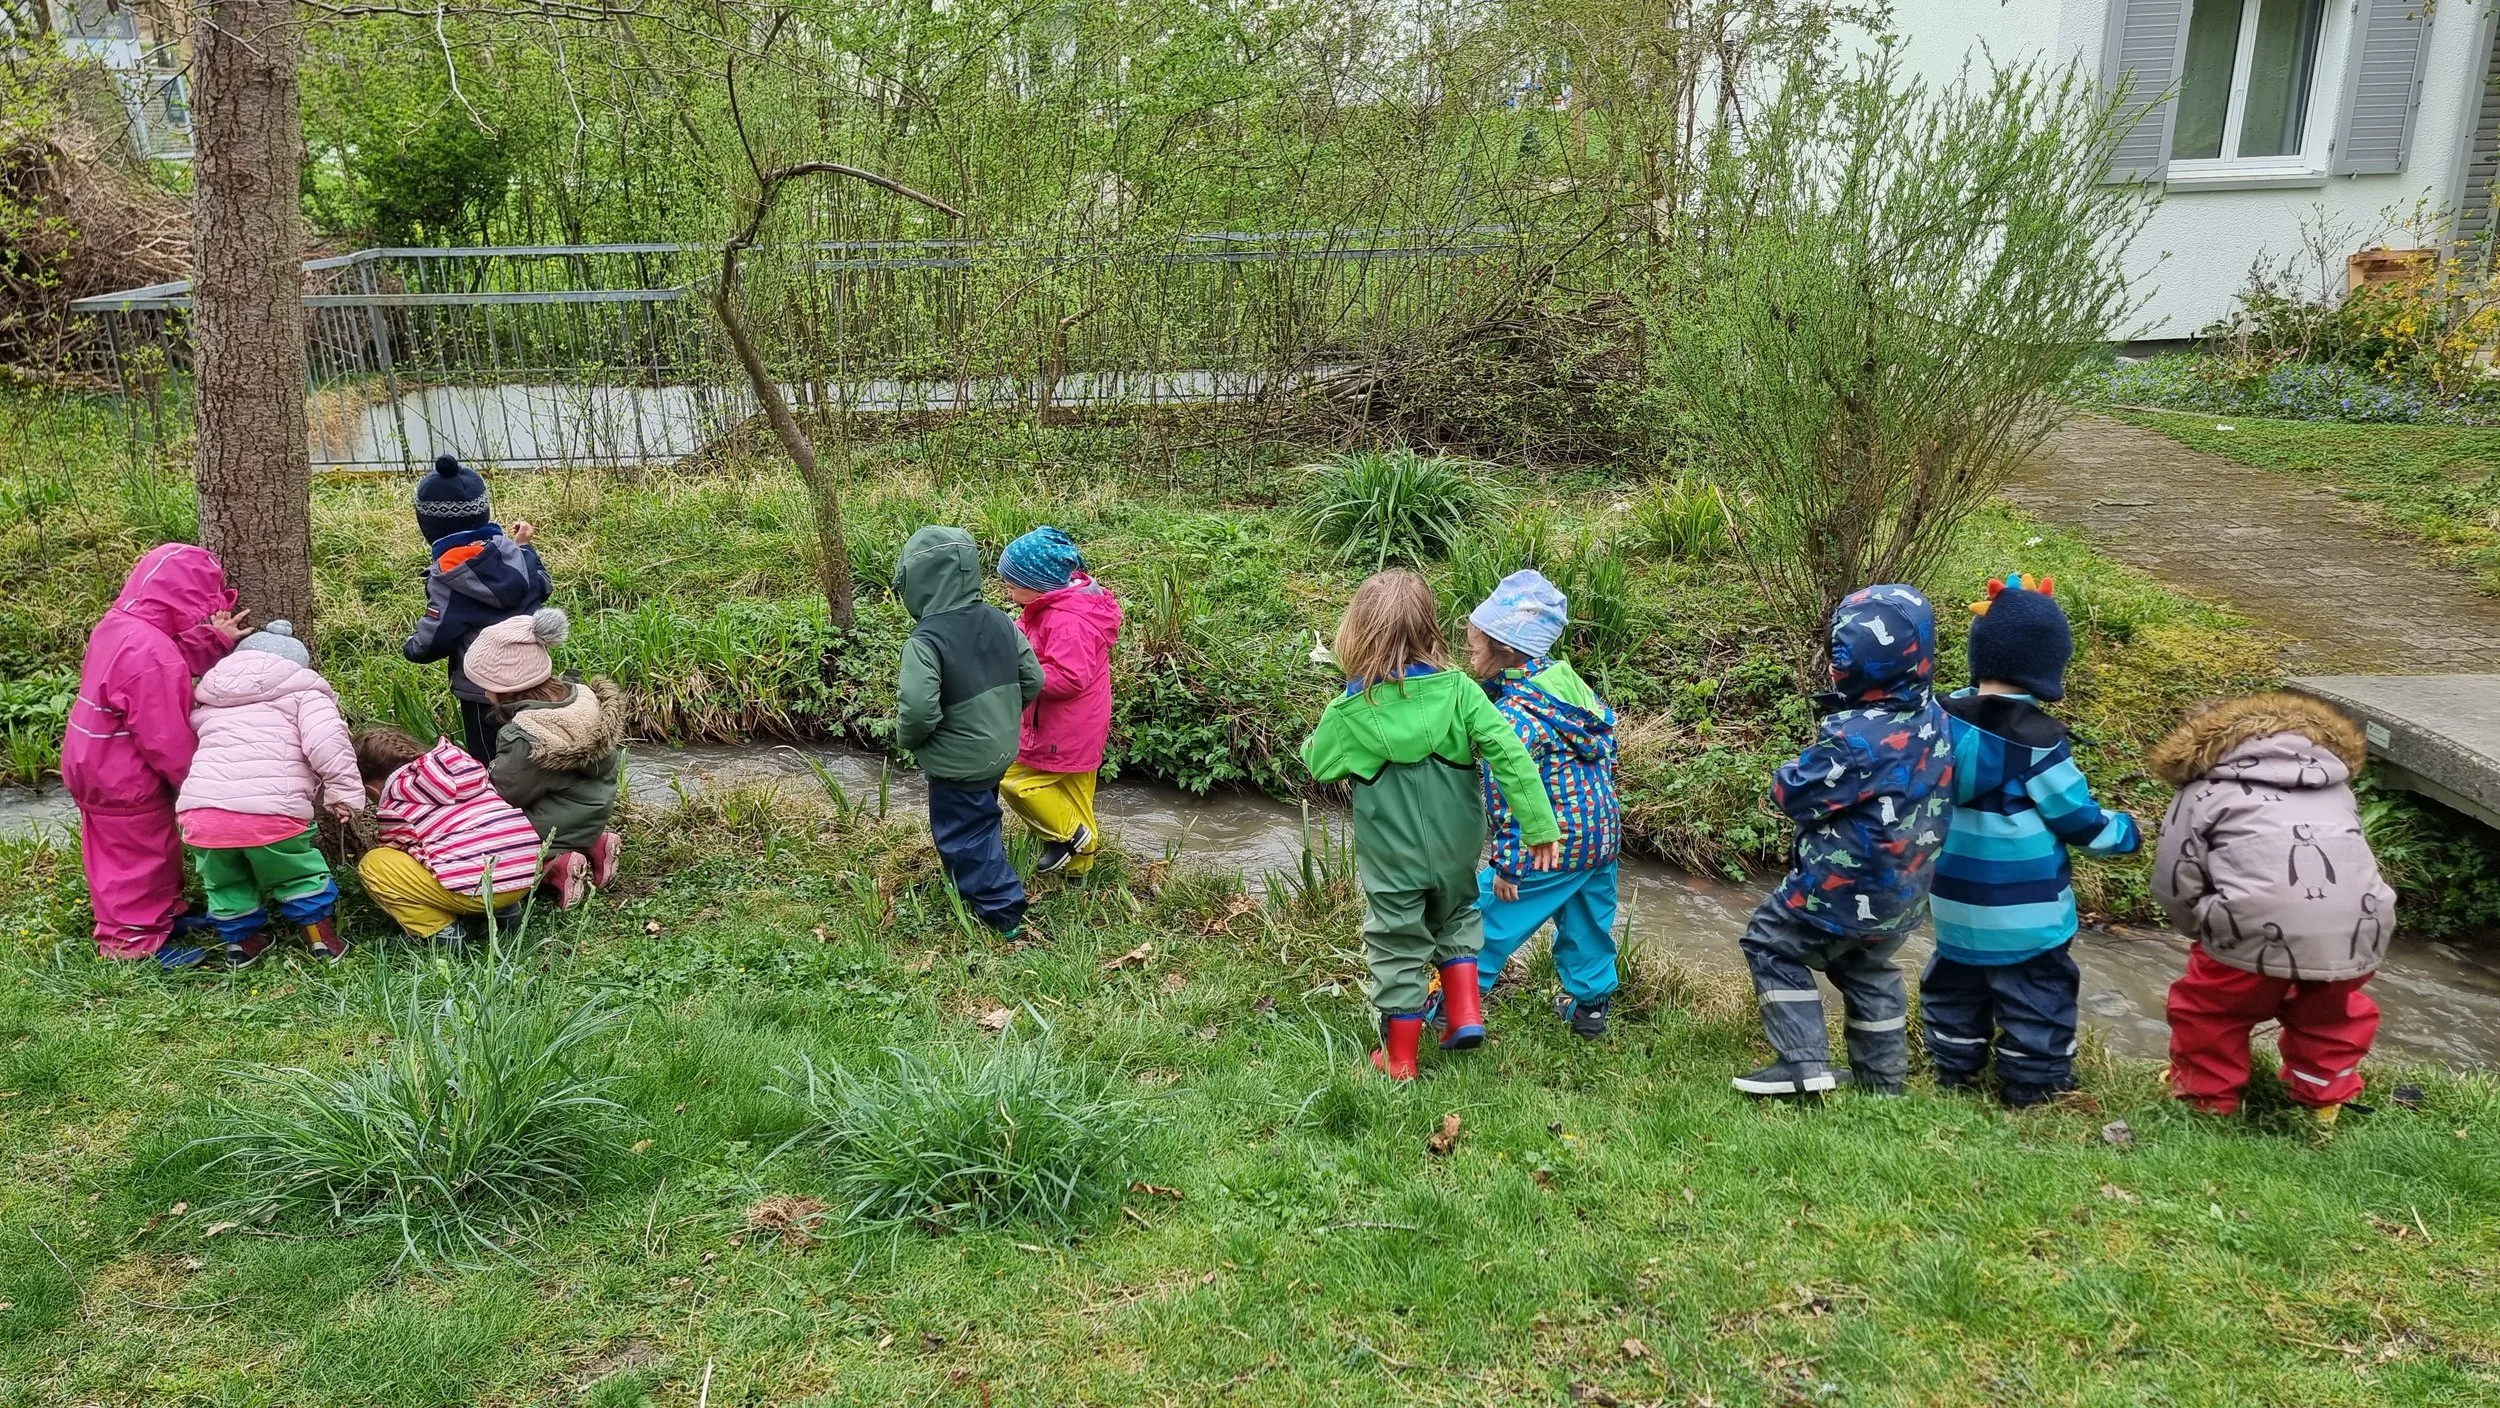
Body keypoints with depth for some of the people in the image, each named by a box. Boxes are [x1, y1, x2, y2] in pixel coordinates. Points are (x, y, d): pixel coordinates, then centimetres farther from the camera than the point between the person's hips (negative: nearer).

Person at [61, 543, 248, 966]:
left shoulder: (118, 627, 0)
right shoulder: (151, 653, -30)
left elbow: (173, 672, 4)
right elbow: (165, 738, -26)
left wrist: (211, 642, -7)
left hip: (96, 761, 10)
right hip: (121, 776, -10)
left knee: (153, 847, 22)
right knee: (139, 853, 5)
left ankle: (163, 914, 37)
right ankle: (134, 942, 17)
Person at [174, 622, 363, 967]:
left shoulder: (208, 702, 28)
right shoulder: (303, 691, 12)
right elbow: (327, 744, -4)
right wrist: (345, 793, 0)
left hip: (201, 809, 4)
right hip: (270, 812, -4)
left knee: (225, 882, 27)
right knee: (300, 874, 19)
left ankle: (240, 941, 41)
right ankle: (323, 941, 27)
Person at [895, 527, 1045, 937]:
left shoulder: (925, 640, -26)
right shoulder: (999, 621, -5)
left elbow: (918, 710, -33)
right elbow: (1032, 680, 1)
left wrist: (906, 737, -10)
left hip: (958, 763, -7)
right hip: (999, 751, 7)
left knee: (961, 834, 10)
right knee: (981, 822, 27)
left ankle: (1002, 910, 12)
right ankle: (993, 887, 43)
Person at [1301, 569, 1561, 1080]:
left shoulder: (1348, 713, -19)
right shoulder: (1457, 689, -15)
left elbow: (1318, 765, -1)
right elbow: (1509, 753, -21)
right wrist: (1540, 824, -16)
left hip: (1392, 860, -2)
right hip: (1456, 848, 2)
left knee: (1398, 948, 15)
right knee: (1456, 920, 31)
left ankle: (1400, 1058, 26)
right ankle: (1466, 1013, 23)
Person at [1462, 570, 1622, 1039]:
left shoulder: (1513, 714, -23)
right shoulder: (1566, 678, 2)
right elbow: (1607, 733, 14)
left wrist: (1505, 864, -20)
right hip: (1603, 831, 8)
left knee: (1486, 913, 6)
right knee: (1588, 922, 22)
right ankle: (1589, 1004, 35)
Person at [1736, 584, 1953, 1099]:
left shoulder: (1857, 739, -29)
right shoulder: (1931, 716, -3)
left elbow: (1794, 794, -20)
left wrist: (1792, 772, 1)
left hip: (1846, 888, -8)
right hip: (1902, 889, 8)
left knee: (1771, 944, 8)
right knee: (1867, 968, 27)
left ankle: (1803, 1065, 5)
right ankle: (1882, 1076, 35)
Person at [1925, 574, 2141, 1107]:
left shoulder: (1945, 719, -6)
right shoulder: (2037, 737, -20)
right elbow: (2077, 817, -10)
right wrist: (2125, 833, 6)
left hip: (1956, 896, 6)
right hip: (2026, 907, -5)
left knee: (1956, 984, 20)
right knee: (2036, 993, 10)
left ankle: (1955, 1071, 30)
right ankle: (2034, 1084, 18)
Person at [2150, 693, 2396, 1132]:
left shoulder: (2204, 790, 17)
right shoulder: (2336, 785, 32)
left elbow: (2174, 883, 11)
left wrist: (2206, 934, 29)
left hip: (2258, 928, -4)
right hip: (2360, 929, 4)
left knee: (2210, 1008, 23)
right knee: (2331, 1007, 35)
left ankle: (2209, 1095, 36)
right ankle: (2324, 1098, 44)